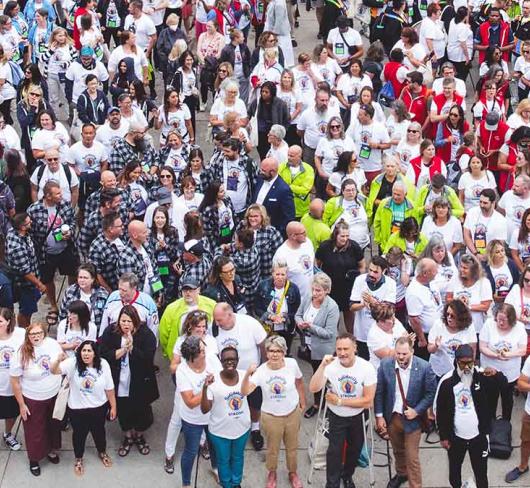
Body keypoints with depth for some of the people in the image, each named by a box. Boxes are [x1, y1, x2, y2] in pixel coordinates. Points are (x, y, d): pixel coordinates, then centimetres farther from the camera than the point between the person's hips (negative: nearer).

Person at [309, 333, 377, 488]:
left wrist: (340, 401, -25)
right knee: (335, 450, -6)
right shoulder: (331, 365, -23)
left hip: (358, 417, 1)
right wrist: (322, 365, -42)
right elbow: (313, 389, -33)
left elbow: (368, 401, -23)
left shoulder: (367, 368, -25)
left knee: (355, 449, 22)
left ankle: (347, 475, 49)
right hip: (337, 417, -1)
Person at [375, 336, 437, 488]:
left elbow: (430, 393, -8)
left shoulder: (424, 367, -18)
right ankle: (401, 474, 50)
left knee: (412, 457, 2)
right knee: (398, 451, 25)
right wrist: (379, 416, -3)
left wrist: (417, 411, -16)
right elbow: (379, 392, -3)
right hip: (392, 417, 3)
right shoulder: (385, 365, -12)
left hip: (412, 418, -3)